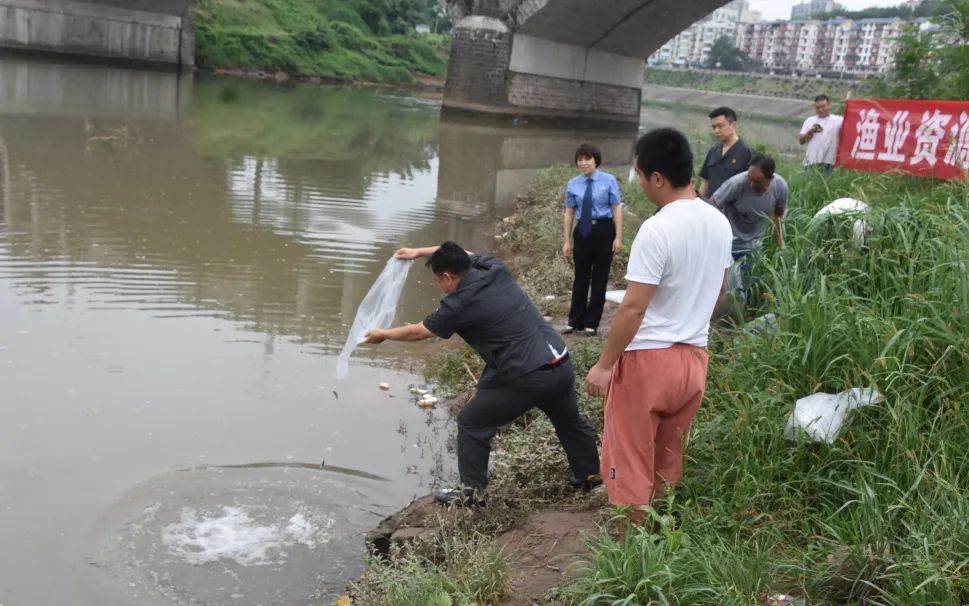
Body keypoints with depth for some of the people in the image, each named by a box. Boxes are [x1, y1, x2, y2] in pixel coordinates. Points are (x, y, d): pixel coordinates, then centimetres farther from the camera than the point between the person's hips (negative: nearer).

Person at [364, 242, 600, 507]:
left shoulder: (459, 305, -10)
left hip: (524, 377, -7)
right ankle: (589, 474, 46)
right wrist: (419, 252, 31)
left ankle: (471, 492, 17)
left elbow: (417, 331, 6)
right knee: (569, 420, 30)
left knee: (471, 425, 11)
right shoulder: (494, 268, 6)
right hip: (561, 365, 7)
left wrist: (383, 334, 22)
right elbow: (459, 254, 28)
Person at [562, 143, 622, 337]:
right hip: (582, 231, 2)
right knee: (581, 276, 9)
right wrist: (566, 241, 3)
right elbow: (569, 213, 4)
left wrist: (618, 237, -11)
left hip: (604, 230, -2)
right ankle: (575, 321, 18)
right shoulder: (573, 184, 2)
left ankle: (591, 323, 17)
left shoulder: (608, 180, -5)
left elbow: (616, 209, -5)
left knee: (599, 277, 7)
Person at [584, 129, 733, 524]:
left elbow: (633, 307, -22)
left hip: (648, 359, -8)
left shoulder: (657, 229, -22)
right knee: (667, 462, 21)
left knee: (630, 462, 6)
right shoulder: (719, 223, 3)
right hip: (693, 357, 8)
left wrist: (604, 364, -14)